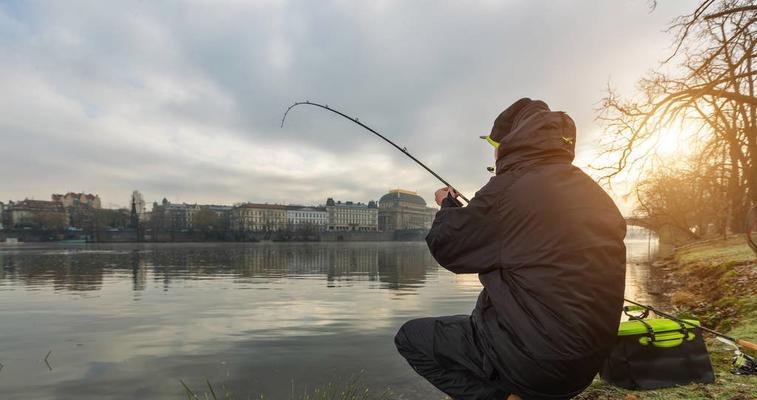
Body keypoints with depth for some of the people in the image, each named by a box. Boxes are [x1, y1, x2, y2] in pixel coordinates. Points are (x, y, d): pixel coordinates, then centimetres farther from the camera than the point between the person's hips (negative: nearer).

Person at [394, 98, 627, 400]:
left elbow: (445, 248, -7)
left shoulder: (509, 187, -16)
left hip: (536, 359, -8)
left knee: (410, 337, 7)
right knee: (483, 315, 31)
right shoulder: (595, 194, 5)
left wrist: (448, 206, 13)